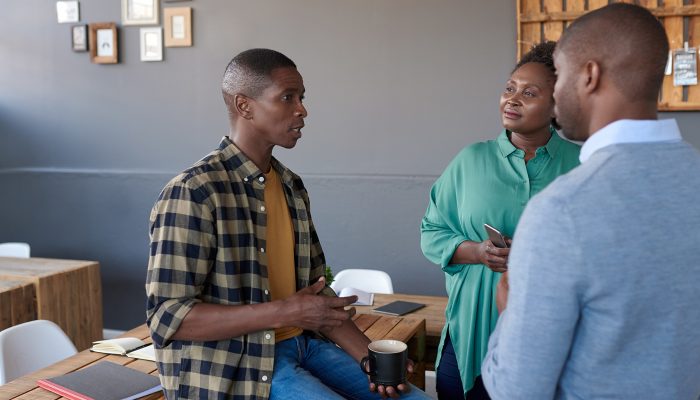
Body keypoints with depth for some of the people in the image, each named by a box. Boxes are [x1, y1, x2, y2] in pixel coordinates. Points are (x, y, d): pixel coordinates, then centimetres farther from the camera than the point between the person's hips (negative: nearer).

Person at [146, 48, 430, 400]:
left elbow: (314, 289, 12)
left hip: (302, 345, 7)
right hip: (234, 369, -7)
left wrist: (369, 355, -2)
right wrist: (282, 313, -24)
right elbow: (167, 318, -18)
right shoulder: (193, 192, -15)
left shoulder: (292, 186, 8)